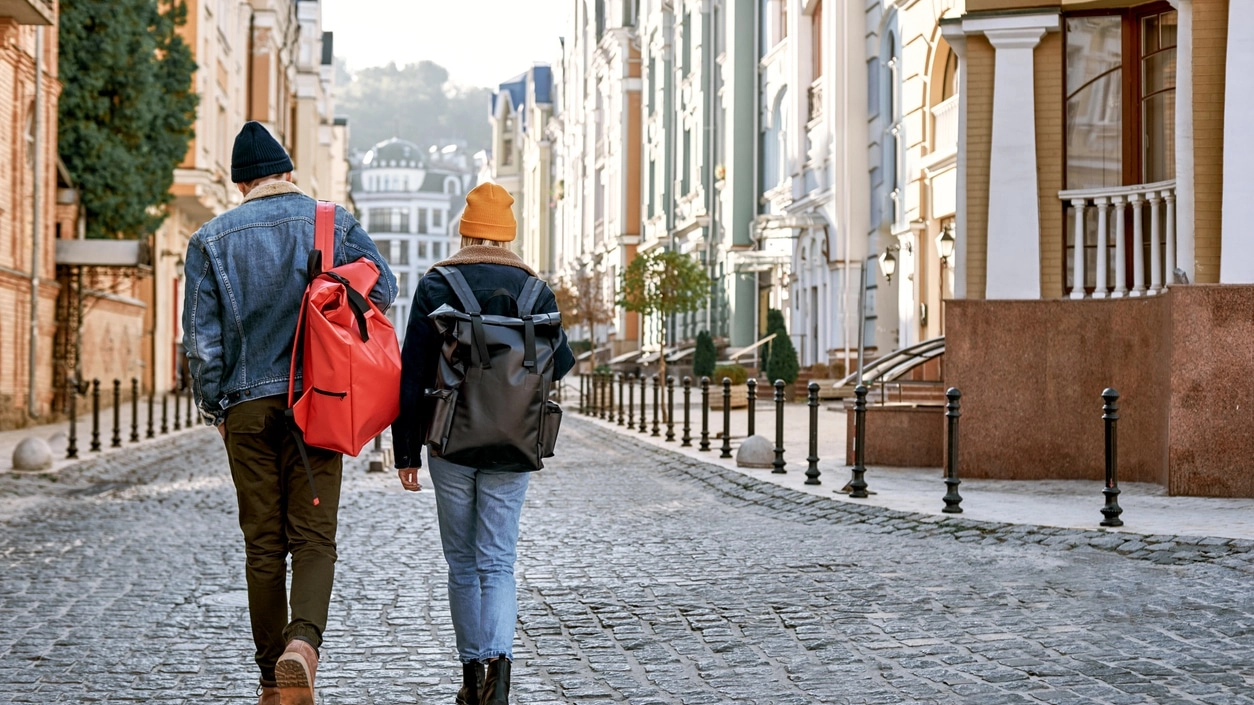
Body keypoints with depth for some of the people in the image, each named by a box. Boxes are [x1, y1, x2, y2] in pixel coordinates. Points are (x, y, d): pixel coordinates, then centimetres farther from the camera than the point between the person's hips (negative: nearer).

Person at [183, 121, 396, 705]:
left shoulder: (212, 239, 2)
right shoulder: (334, 223, 2)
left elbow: (201, 333, -1)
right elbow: (384, 289, 0)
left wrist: (213, 406, 8)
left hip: (247, 407, 1)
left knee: (263, 543, 7)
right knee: (314, 537, 0)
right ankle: (303, 641, -25)